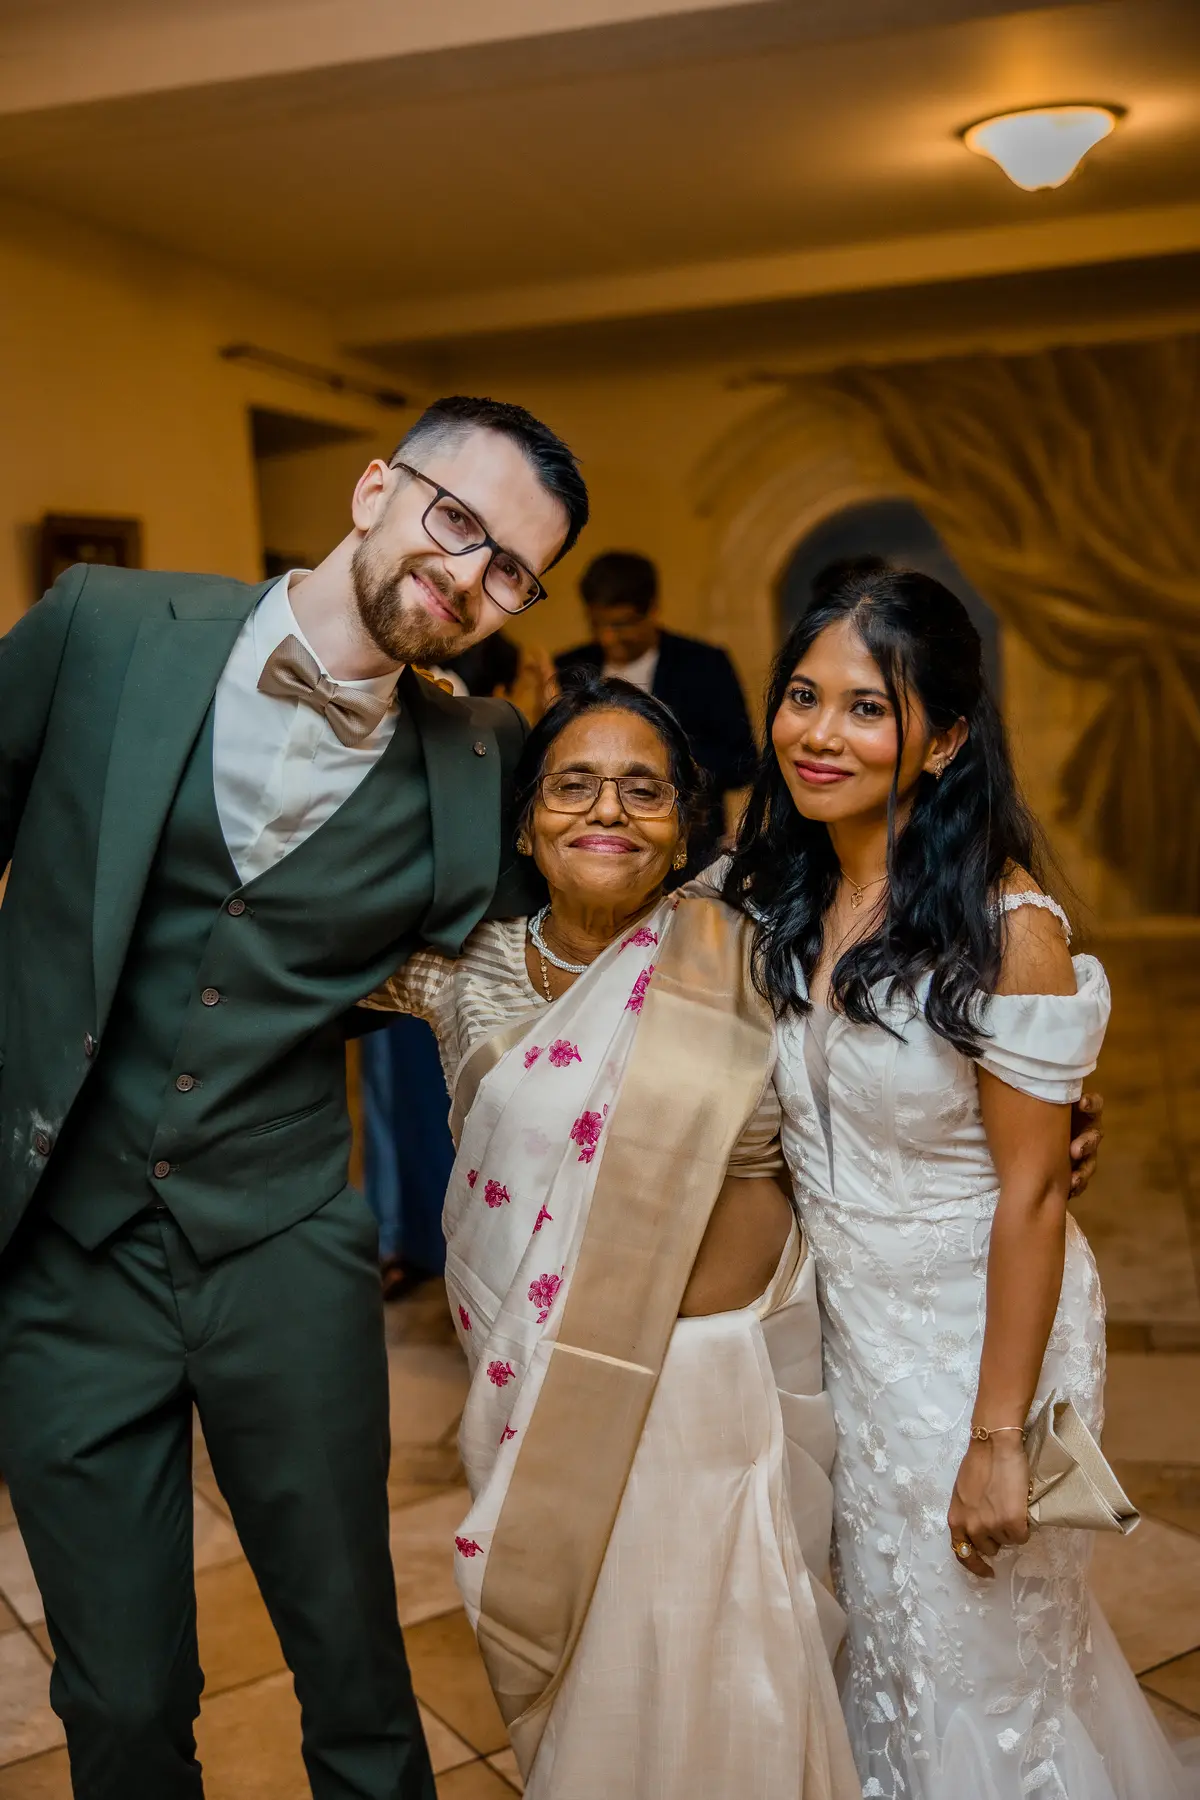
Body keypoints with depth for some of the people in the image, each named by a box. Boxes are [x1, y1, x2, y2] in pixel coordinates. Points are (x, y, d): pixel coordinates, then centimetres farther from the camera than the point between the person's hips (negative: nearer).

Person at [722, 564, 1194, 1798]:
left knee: (985, 1656, 15)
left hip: (978, 1328, -6)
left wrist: (999, 1437, -18)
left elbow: (1032, 1192, -20)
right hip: (845, 1317, 6)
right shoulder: (777, 899, -3)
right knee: (879, 1639, 23)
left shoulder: (1004, 926, -23)